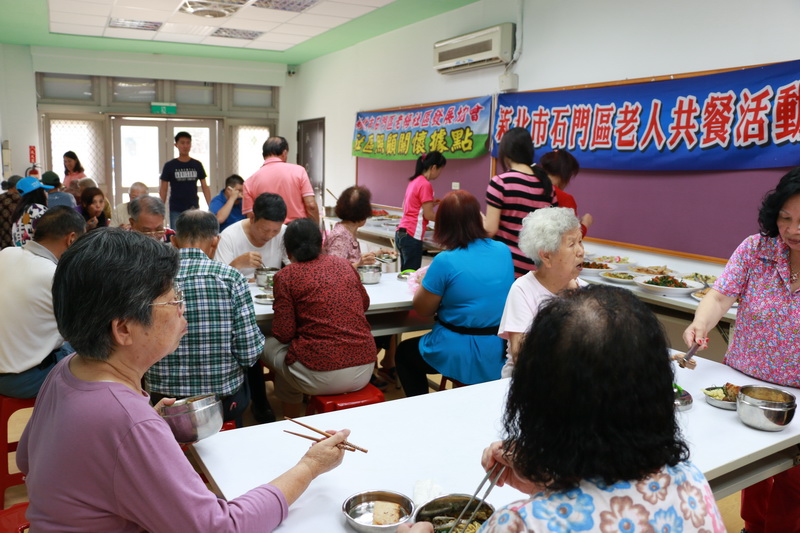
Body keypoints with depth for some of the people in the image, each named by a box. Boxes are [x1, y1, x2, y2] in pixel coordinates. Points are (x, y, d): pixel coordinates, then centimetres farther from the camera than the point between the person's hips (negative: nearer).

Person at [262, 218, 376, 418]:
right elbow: (364, 303, 23)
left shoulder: (285, 276, -4)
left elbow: (283, 334, -5)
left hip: (321, 377, -5)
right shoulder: (344, 264, 8)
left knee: (269, 346, 23)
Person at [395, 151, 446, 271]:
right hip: (412, 235, -9)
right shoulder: (426, 185, -12)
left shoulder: (414, 181, 13)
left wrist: (431, 203, 17)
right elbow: (428, 215, -12)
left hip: (401, 233, 9)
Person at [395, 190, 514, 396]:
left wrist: (424, 282, 10)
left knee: (404, 352, 25)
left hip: (463, 357, -6)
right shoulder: (503, 251, -4)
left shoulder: (444, 261, -21)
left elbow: (423, 310, -9)